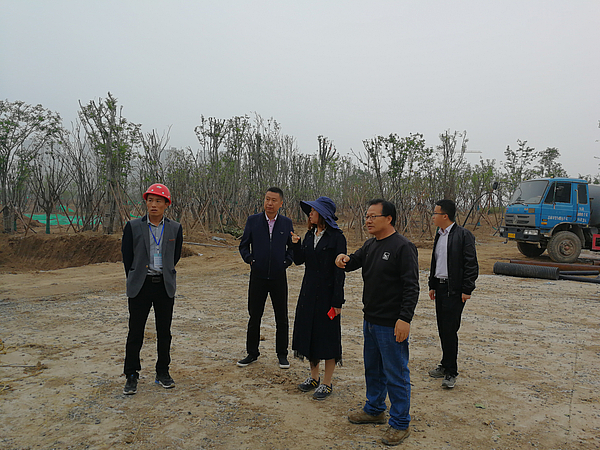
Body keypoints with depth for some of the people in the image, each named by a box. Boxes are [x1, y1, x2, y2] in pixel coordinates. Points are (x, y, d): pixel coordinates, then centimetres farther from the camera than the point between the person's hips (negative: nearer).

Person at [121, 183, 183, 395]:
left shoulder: (175, 229, 2)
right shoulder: (133, 227, -2)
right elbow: (127, 256, 4)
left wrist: (163, 275, 12)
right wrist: (135, 280, 8)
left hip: (165, 285, 2)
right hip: (140, 285, -1)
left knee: (164, 332, 9)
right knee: (135, 332, 3)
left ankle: (163, 373, 22)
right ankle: (131, 376, 17)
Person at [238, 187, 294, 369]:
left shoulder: (286, 223, 3)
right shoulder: (253, 221, 1)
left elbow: (293, 247, 12)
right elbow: (243, 245, 9)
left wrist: (287, 261, -2)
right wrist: (250, 260, -4)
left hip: (279, 277, 0)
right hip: (258, 277, 0)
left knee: (281, 318, 7)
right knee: (254, 317, 8)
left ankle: (282, 354, 21)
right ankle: (252, 353, 23)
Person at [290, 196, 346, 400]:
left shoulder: (336, 237, -12)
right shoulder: (310, 235, 9)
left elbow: (339, 270, -14)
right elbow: (299, 260, 11)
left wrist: (337, 301, -15)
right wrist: (296, 245, -8)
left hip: (327, 293, -7)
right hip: (309, 292, 7)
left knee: (327, 335, 2)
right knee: (308, 332, 13)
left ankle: (327, 383, 17)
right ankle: (314, 377, 31)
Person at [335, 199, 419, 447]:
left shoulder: (402, 246, -16)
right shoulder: (370, 245, 9)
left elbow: (411, 286, -19)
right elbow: (353, 262, 20)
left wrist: (405, 318, -24)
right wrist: (344, 259, -4)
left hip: (391, 324, -9)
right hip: (370, 320, 9)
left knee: (395, 374, 4)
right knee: (373, 368, 22)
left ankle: (400, 424, 19)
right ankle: (374, 410, 40)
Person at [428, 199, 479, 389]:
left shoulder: (463, 235, -12)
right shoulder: (439, 235, 13)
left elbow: (471, 264, -13)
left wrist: (467, 290, -14)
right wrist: (432, 285, 18)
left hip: (454, 290, -8)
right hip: (440, 287, 8)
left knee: (450, 330, -5)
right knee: (442, 329, 13)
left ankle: (451, 372, 6)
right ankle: (446, 365, 27)